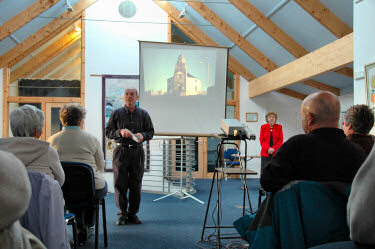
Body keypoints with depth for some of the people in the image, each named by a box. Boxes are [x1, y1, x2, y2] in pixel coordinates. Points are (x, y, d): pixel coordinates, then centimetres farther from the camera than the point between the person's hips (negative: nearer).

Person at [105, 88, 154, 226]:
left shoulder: (143, 114, 9)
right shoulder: (116, 113, 6)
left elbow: (150, 132, 11)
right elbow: (108, 132, 5)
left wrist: (142, 135, -11)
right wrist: (120, 132, -13)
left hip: (137, 152, 1)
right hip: (121, 151, -1)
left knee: (136, 184, 4)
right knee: (120, 184, -2)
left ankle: (133, 213, 15)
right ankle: (122, 214, 8)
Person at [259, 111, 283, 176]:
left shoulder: (279, 127, 5)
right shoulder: (263, 127, 5)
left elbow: (281, 139, 1)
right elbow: (261, 139, 2)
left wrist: (273, 148, -11)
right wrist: (268, 148, -11)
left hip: (276, 153, 0)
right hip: (265, 153, 0)